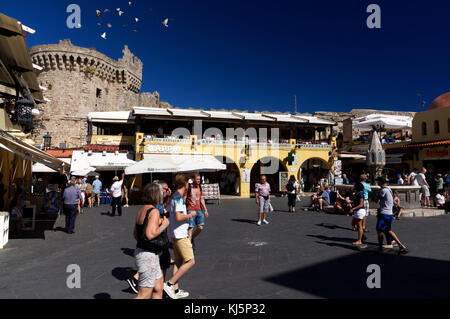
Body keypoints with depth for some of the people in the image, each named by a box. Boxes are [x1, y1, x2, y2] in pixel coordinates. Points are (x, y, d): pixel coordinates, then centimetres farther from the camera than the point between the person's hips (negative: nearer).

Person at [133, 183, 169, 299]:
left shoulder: (141, 210, 8)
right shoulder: (154, 211, -19)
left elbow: (135, 233, 16)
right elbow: (150, 234, -29)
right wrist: (164, 225, -15)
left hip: (140, 250, 9)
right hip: (148, 255, -9)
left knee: (158, 287, 17)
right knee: (144, 295, 2)